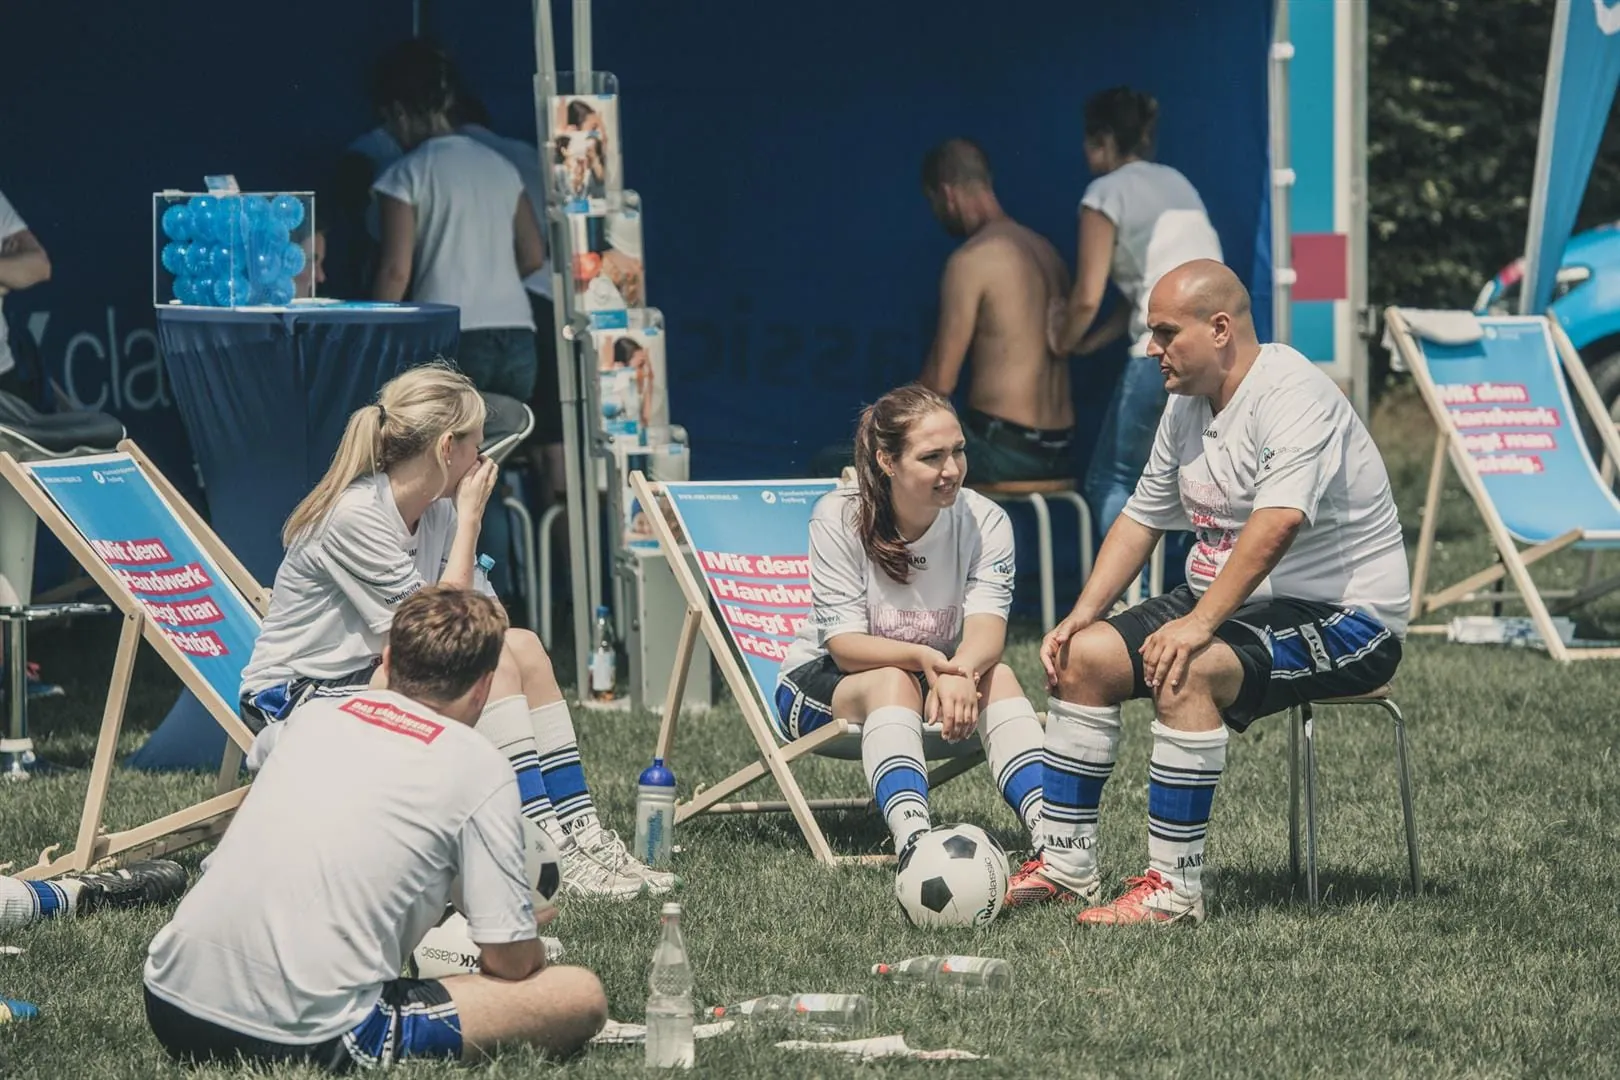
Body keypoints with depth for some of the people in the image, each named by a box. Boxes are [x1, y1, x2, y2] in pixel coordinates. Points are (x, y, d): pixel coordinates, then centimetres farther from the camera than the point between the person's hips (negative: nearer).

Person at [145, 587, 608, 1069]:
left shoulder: (313, 715, 17)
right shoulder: (478, 767, 1)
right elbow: (510, 962, 4)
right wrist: (526, 930, 28)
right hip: (308, 1040, -7)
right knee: (582, 997, 1)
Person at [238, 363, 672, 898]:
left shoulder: (436, 512, 4)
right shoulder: (353, 518, -22)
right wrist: (469, 519, -15)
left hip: (368, 677, 9)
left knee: (522, 646, -5)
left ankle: (579, 832, -11)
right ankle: (553, 854, -27)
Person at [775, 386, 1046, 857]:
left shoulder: (984, 521, -10)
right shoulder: (839, 518, -17)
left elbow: (986, 626, -24)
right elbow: (845, 646, -21)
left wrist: (961, 671, -48)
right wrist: (923, 658, -40)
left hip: (937, 677, 3)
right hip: (821, 683, -3)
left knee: (997, 676, -28)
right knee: (893, 682, -36)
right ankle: (913, 840, -58)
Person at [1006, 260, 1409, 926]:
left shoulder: (1294, 396, -20)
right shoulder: (1186, 406, 10)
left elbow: (1278, 523, -34)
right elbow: (1140, 519, 18)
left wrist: (1200, 624, -39)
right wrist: (1081, 615, 5)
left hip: (1339, 614, -10)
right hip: (1220, 600, 10)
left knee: (1184, 672, -32)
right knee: (1082, 656, -1)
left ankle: (1173, 888, -28)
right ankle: (1065, 864, 4)